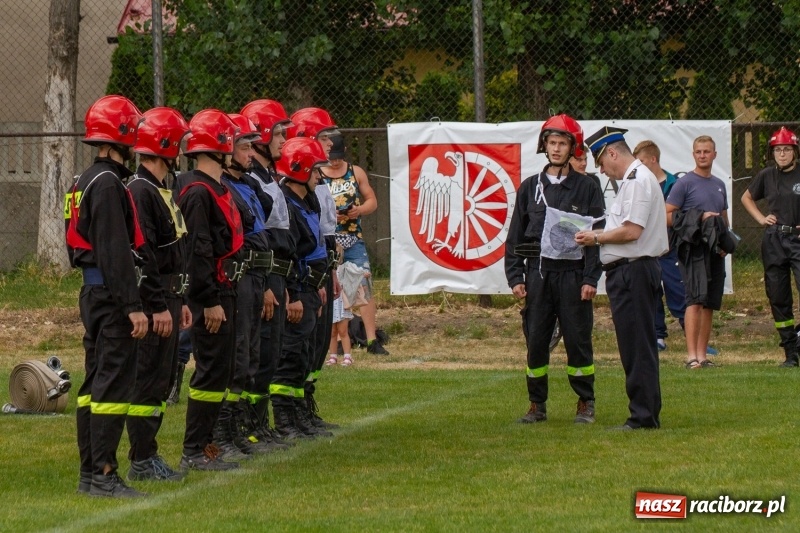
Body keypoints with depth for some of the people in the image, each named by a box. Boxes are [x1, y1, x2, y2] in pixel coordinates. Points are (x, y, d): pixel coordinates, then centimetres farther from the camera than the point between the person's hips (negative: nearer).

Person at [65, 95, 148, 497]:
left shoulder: (86, 181, 15)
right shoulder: (108, 185, -16)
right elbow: (116, 251, -21)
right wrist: (133, 306, -22)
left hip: (93, 293, 10)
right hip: (111, 294, -10)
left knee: (97, 381, 13)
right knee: (115, 382, -9)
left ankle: (89, 472, 17)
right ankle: (102, 474, -10)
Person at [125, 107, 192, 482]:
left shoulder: (161, 190, 17)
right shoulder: (140, 192, -16)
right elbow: (142, 255, -21)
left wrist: (180, 301, 22)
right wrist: (159, 307, -22)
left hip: (168, 298, 10)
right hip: (153, 300, -10)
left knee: (162, 379, 13)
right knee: (149, 379, -7)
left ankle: (148, 454, 19)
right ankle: (142, 461, -3)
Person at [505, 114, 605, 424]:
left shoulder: (586, 188, 4)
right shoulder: (530, 188, 10)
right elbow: (516, 235, 11)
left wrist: (590, 279, -8)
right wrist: (515, 277, 3)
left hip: (573, 274, -2)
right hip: (537, 273, 2)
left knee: (578, 340, -1)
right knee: (536, 341, 3)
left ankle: (585, 404, 9)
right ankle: (537, 405, 12)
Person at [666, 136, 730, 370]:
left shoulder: (719, 185, 19)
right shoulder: (684, 183, -2)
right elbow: (668, 216, -7)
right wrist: (699, 219, -15)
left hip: (715, 251, 7)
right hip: (694, 248, -7)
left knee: (709, 304, 7)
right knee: (696, 300, -16)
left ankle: (702, 354, 12)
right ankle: (691, 356, -21)